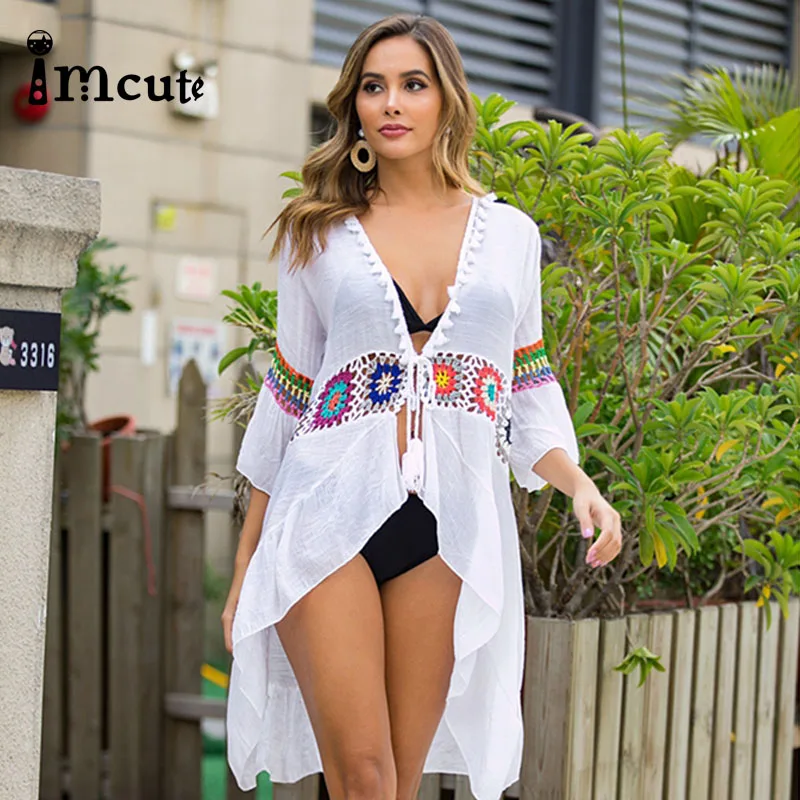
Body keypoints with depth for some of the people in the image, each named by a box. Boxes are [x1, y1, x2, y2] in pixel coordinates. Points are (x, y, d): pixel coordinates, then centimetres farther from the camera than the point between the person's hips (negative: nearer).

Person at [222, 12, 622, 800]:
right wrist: (244, 568, 10)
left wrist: (579, 483, -5)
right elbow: (285, 404, 10)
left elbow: (526, 389, 15)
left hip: (452, 527, 2)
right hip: (330, 516, -1)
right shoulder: (322, 236, 7)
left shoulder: (511, 235, 10)